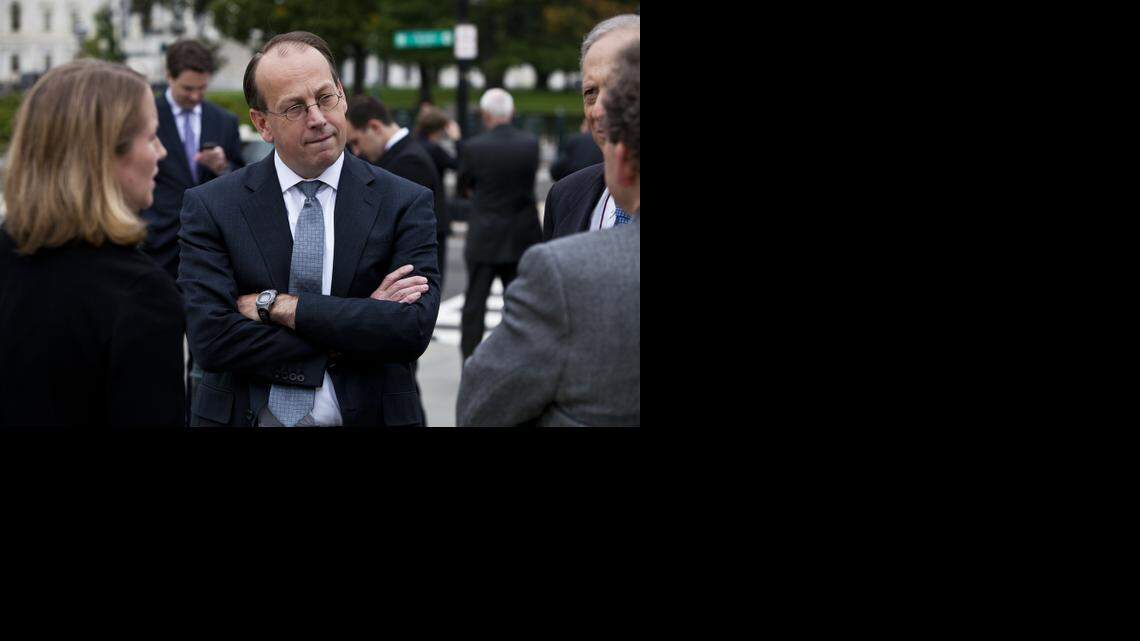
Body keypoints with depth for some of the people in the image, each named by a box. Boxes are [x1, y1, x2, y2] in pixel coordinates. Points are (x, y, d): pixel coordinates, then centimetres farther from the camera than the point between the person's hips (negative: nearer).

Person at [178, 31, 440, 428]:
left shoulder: (404, 204, -6)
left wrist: (276, 304, -19)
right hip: (246, 416, -1)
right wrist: (355, 332, -19)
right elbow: (211, 339, -17)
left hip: (368, 416, 1)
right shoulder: (211, 207, -7)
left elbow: (413, 330, -18)